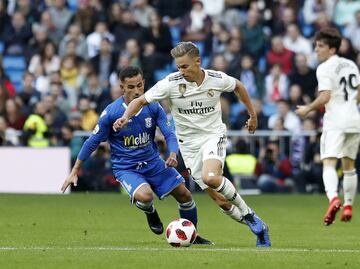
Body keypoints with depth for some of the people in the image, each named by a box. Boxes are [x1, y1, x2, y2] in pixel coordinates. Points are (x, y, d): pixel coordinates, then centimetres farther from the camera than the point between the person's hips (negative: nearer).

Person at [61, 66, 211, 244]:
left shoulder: (153, 107, -8)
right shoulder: (111, 112, -16)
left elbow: (169, 134, -5)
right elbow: (92, 142, -7)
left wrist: (173, 155, -27)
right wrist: (74, 171, -2)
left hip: (153, 162, 4)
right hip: (125, 168, -4)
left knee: (184, 194, -1)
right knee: (145, 196, -32)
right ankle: (150, 212, 7)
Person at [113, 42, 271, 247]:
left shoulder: (217, 79, -10)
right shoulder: (171, 83, -13)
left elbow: (238, 86, 12)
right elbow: (141, 100, -6)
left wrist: (253, 116, 19)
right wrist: (125, 118, -25)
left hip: (214, 135, -2)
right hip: (189, 143, 2)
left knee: (210, 178, -33)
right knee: (220, 200, -2)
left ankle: (247, 213, -12)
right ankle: (258, 228, 15)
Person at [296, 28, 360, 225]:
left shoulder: (324, 68, -9)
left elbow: (325, 97, -17)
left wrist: (307, 109, -4)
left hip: (335, 122, -7)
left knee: (329, 163, -15)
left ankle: (333, 198, -38)